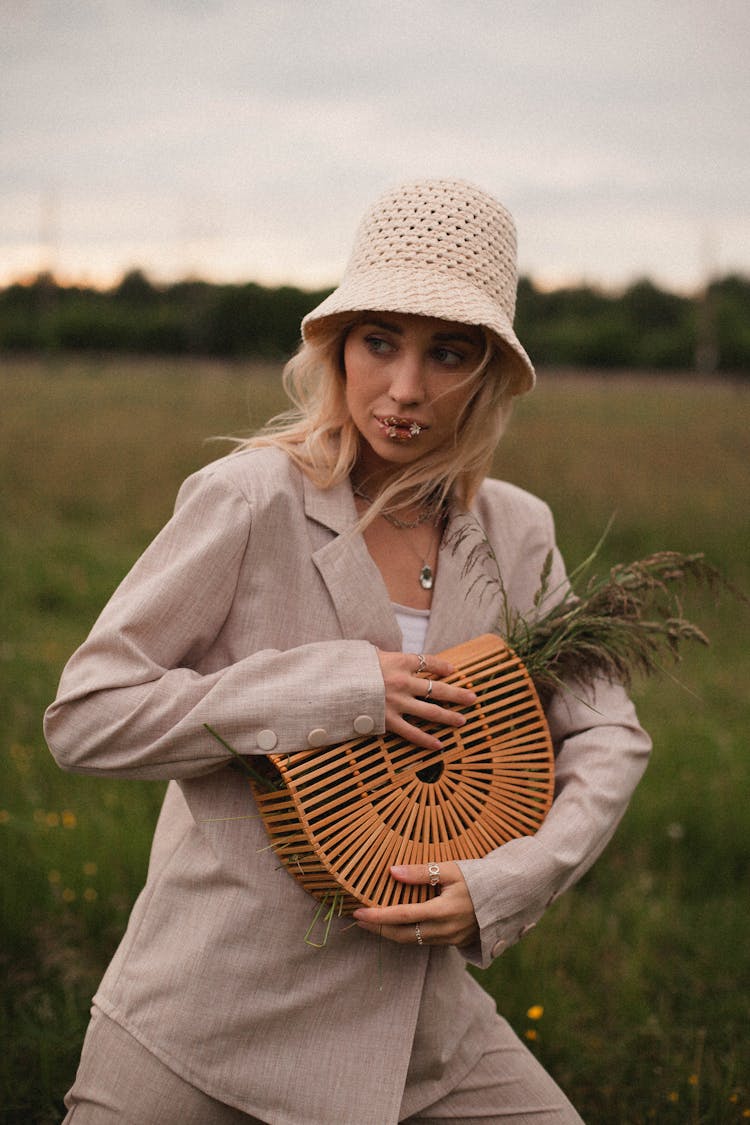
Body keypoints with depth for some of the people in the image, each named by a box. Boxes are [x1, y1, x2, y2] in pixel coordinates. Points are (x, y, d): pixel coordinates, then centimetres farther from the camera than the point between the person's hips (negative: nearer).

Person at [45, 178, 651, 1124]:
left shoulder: (517, 532, 1)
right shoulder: (252, 499, -13)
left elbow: (609, 737, 9)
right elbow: (84, 718, -15)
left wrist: (506, 879, -8)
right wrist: (334, 686, -21)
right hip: (211, 1017, -4)